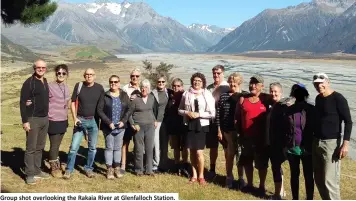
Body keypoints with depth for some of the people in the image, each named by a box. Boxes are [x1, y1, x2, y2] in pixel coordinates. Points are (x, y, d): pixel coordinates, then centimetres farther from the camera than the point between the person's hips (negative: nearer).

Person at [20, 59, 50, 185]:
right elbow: (22, 102, -13)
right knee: (31, 148, -1)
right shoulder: (29, 83, -10)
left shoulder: (45, 82, 12)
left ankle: (37, 171, 22)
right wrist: (25, 121, -18)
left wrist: (46, 115, 12)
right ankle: (29, 174, 6)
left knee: (40, 147, 12)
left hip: (45, 119, 7)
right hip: (33, 119, -7)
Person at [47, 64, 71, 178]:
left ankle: (56, 166, 24)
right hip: (53, 121, -5)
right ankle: (54, 168, 16)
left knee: (57, 145, 14)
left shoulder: (66, 88, 8)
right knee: (54, 145, 3)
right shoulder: (50, 86, -12)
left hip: (63, 120, 5)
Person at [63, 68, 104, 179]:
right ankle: (69, 170, 11)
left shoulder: (99, 88, 0)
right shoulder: (79, 86, -2)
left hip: (93, 121, 1)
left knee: (92, 147, 9)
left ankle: (89, 168, 24)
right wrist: (75, 118, -7)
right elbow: (73, 103, 2)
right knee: (74, 147, -2)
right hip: (80, 120, -1)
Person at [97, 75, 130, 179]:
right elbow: (99, 110, -7)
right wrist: (109, 122, -15)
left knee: (118, 147, 9)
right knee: (109, 147, 4)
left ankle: (117, 168, 20)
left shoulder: (124, 95, 5)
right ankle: (109, 169, 11)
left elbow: (128, 109, 2)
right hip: (108, 126, -2)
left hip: (120, 126, 2)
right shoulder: (105, 96, -2)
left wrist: (123, 121, -12)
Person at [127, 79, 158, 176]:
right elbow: (129, 113, 2)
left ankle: (149, 169, 13)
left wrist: (155, 120, 13)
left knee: (149, 148, 4)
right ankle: (138, 169, 14)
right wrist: (132, 124, -5)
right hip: (138, 127, -3)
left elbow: (155, 110, 21)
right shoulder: (135, 100, -4)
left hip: (150, 126, 3)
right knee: (139, 149, 2)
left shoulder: (152, 98, 5)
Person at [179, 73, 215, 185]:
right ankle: (194, 175, 23)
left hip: (201, 126, -3)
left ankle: (201, 176, 12)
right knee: (192, 151, 9)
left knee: (199, 152, -5)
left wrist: (198, 114, -14)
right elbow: (180, 110, 10)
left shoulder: (207, 95, -3)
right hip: (189, 125, 3)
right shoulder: (186, 94, 4)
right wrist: (187, 113, -10)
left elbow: (212, 113, -5)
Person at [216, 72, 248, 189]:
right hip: (227, 130, 1)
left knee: (240, 155, 7)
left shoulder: (245, 96, -2)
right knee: (229, 154, 9)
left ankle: (241, 178, 20)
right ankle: (229, 177, 23)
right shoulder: (223, 96, 4)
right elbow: (218, 114, 4)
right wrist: (219, 130, 1)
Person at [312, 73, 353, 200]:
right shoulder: (318, 98, 10)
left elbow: (348, 122, -12)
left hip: (331, 143, -7)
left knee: (329, 180, -9)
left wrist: (345, 143, -20)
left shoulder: (338, 98, -11)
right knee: (319, 179, 12)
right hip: (316, 142, 7)